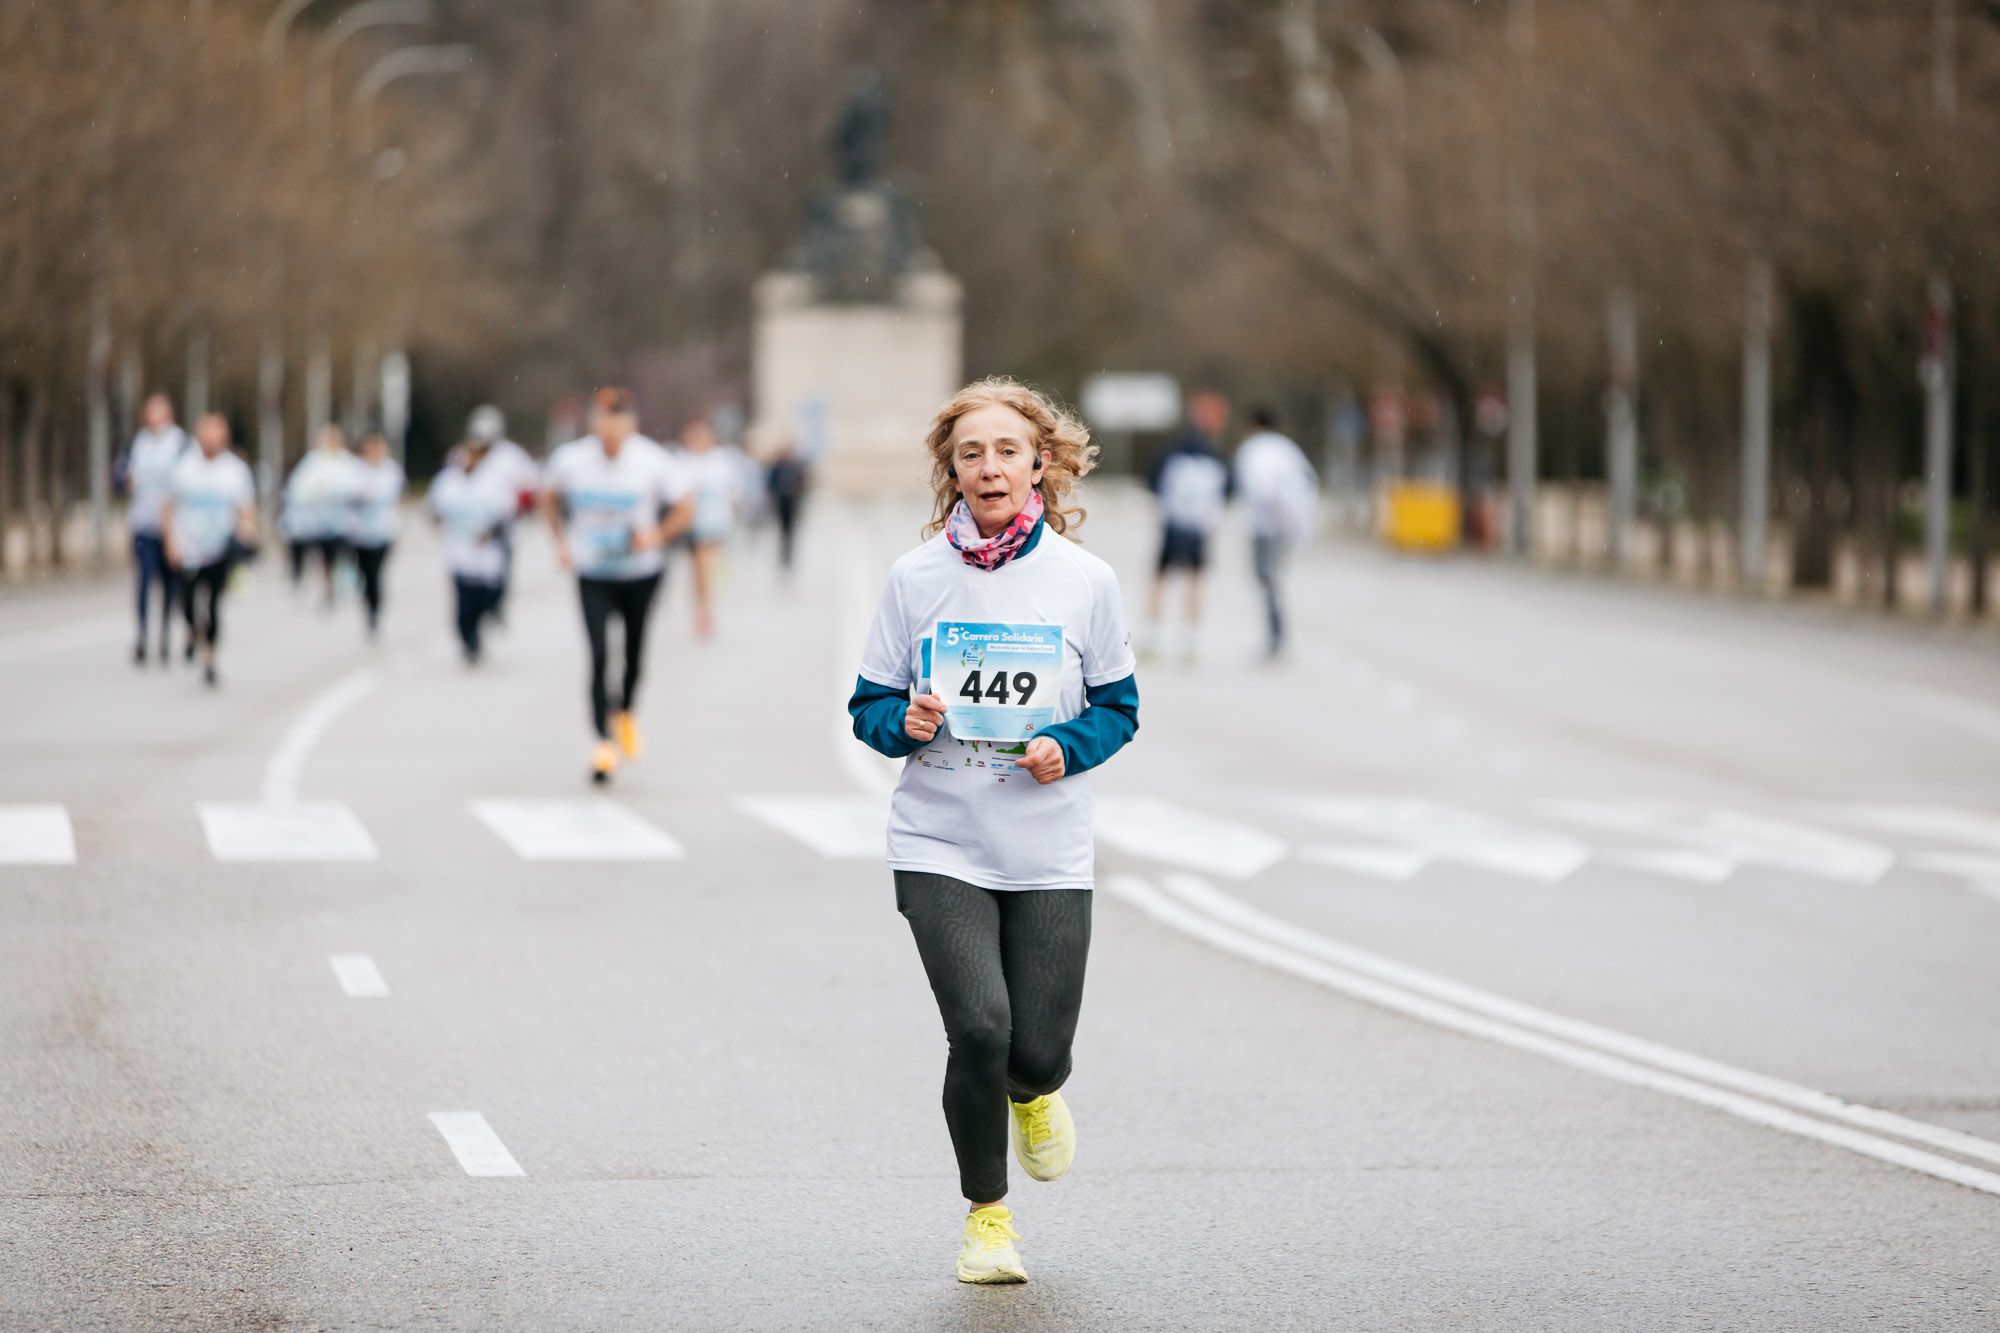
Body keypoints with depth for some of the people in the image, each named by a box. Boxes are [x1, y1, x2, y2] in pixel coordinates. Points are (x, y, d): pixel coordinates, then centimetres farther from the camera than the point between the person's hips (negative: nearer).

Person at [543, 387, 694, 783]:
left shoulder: (653, 462, -14)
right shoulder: (570, 460, -10)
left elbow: (685, 508, -3)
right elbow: (551, 498, 11)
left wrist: (658, 536, -19)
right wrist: (562, 540, 0)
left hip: (641, 574, 0)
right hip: (592, 575, 0)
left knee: (634, 654, 12)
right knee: (599, 655, -14)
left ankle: (626, 713, 43)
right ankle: (604, 743, -11)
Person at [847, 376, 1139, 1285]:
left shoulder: (1084, 580, 0)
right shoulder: (916, 578, 0)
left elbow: (1119, 707, 8)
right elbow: (869, 706, 7)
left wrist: (1066, 748, -12)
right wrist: (906, 723, -15)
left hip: (1049, 853, 1)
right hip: (939, 847, -1)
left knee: (1040, 1050, -4)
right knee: (979, 1030, -16)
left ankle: (1032, 1095, 38)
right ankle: (986, 1213, 9)